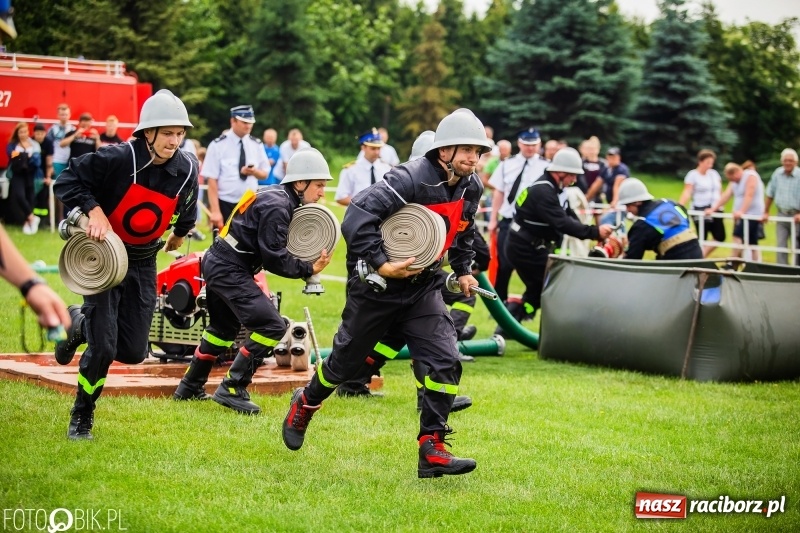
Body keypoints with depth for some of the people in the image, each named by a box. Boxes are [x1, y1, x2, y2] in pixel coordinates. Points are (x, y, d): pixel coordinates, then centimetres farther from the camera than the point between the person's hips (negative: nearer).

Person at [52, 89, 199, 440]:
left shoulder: (187, 169, -8)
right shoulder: (117, 159, -22)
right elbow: (67, 181, -16)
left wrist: (180, 233, 28)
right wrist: (93, 210, -28)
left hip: (144, 263, 5)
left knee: (133, 352, 1)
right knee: (103, 348, -11)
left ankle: (81, 324, 32)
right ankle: (81, 418, 12)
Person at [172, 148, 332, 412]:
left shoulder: (276, 196, 11)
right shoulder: (277, 207, -18)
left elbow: (272, 247, 12)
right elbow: (274, 258, -21)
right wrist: (309, 269, -14)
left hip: (217, 263, 11)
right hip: (230, 271, -11)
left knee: (224, 328, 26)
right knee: (272, 326, -13)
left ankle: (189, 388, 38)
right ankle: (232, 389, -7)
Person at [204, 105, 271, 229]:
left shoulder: (256, 145, 6)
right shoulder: (218, 145, -8)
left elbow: (265, 173, 14)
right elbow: (211, 180, -11)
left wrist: (254, 172, -12)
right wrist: (215, 211, -18)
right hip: (225, 205, -4)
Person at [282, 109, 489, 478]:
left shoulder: (471, 187, -1)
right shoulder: (411, 179, -26)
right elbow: (356, 219, -31)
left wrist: (463, 270, 19)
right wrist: (380, 265, -31)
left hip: (423, 288, 6)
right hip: (378, 285, -6)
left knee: (445, 362, -11)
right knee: (347, 361, 11)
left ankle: (432, 450, -6)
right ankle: (305, 404, 41)